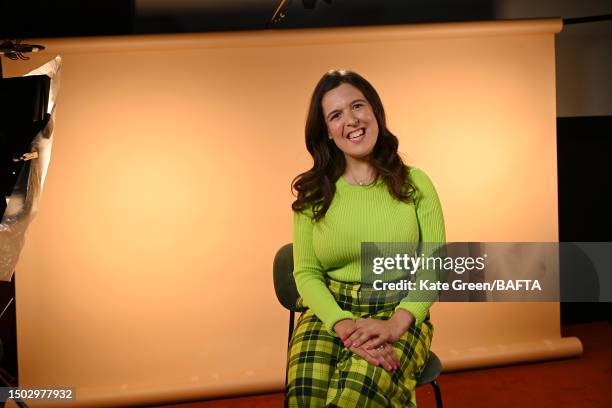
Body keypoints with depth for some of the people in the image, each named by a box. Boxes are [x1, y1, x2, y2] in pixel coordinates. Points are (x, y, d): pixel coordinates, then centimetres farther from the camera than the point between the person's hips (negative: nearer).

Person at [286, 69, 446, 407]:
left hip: (398, 313, -1)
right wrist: (344, 324, -18)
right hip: (329, 311, 2)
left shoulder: (415, 184, 3)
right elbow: (306, 273, 0)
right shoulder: (313, 194, 5)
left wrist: (397, 323, -18)